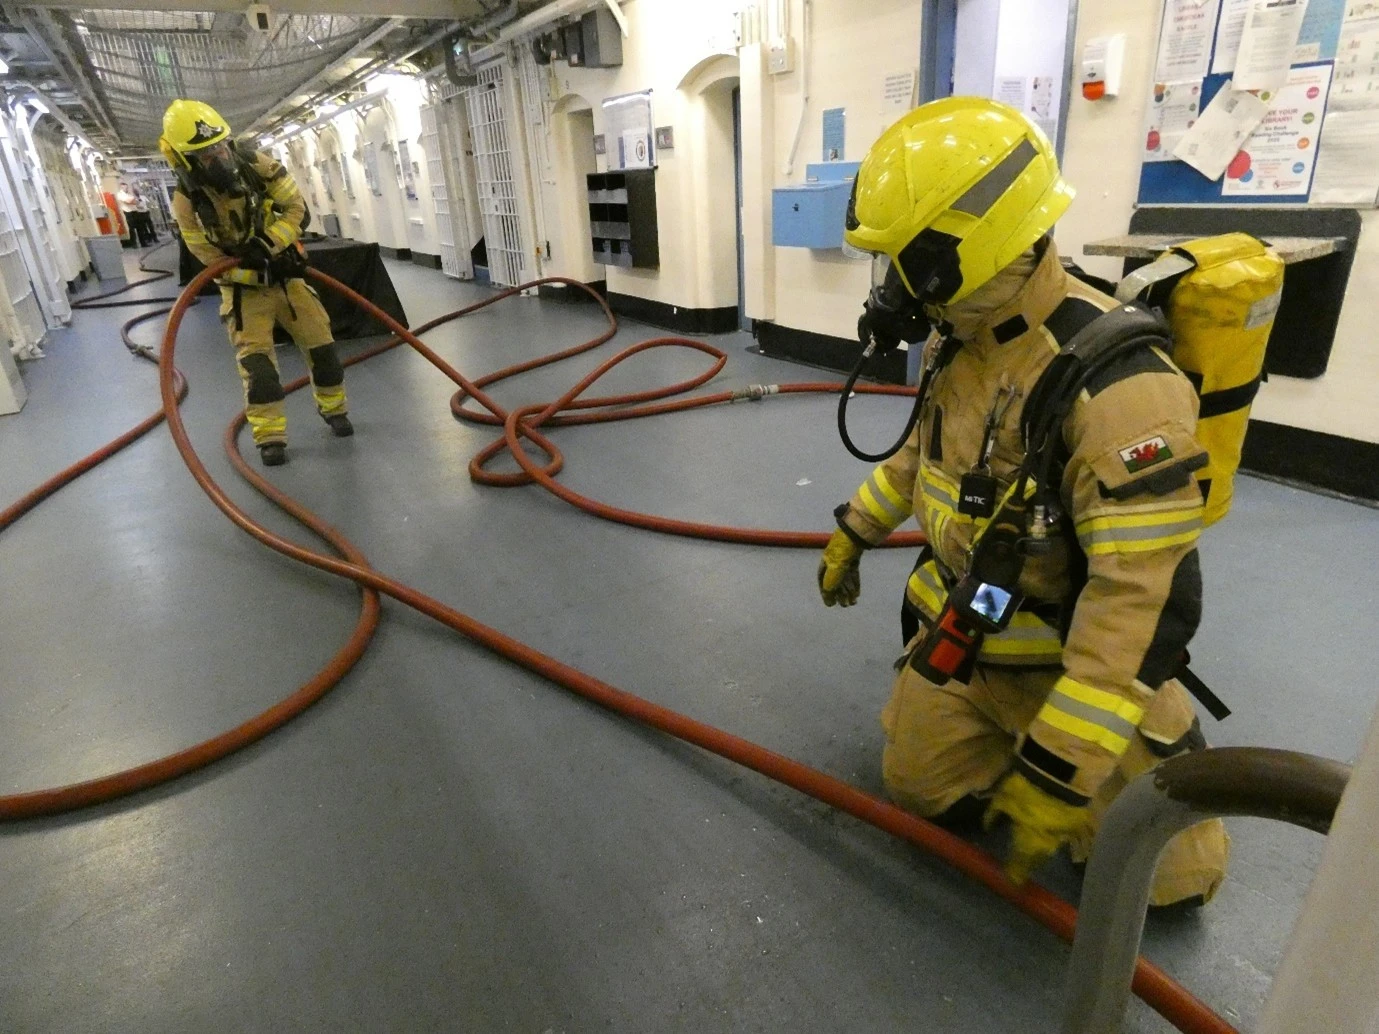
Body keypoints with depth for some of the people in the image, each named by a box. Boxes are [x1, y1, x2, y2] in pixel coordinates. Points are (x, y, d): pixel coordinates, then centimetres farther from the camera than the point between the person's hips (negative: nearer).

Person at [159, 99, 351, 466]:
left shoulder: (256, 165, -16)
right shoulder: (186, 202, -17)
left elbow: (296, 206, -12)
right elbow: (211, 258, -13)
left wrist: (269, 243, -26)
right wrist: (258, 274, -24)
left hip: (283, 273, 2)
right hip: (243, 286, -2)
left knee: (320, 343, 3)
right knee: (255, 358, -13)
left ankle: (334, 409, 24)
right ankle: (270, 437, -6)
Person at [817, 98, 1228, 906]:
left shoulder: (1113, 382, -32)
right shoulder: (962, 336, -4)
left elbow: (1143, 599, -32)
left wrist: (1057, 768, -29)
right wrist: (855, 530, 19)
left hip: (1072, 654, -6)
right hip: (965, 629, 6)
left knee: (1163, 873, 1)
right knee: (918, 788, 12)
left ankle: (1162, 738, 27)